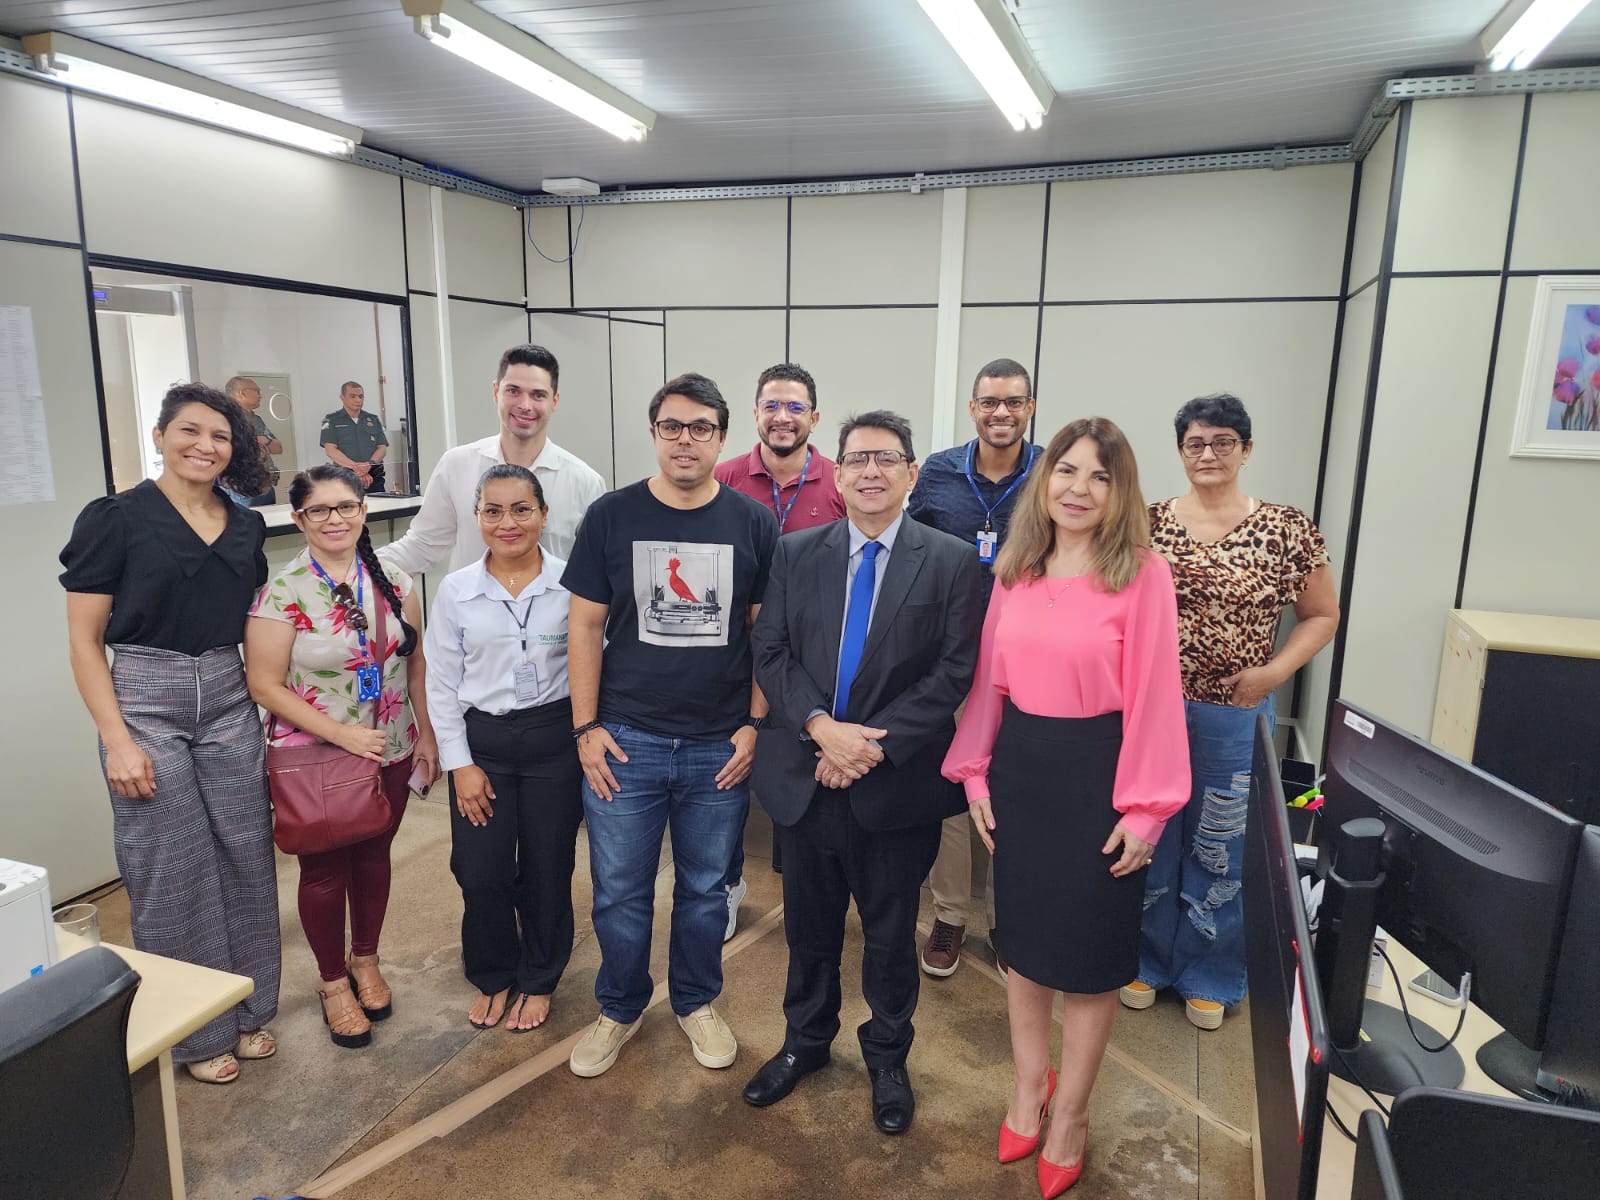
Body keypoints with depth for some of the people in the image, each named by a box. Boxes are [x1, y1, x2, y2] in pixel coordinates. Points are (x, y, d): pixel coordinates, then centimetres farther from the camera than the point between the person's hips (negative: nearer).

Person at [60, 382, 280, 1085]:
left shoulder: (246, 527, 7)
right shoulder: (116, 518, -6)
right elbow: (84, 640, -6)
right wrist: (118, 741, -13)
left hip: (229, 705, 4)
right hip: (145, 705, -4)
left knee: (246, 860, 8)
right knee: (172, 874, 4)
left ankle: (248, 1012, 27)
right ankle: (195, 1035, 23)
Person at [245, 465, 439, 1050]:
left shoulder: (394, 582, 0)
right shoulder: (282, 593, -14)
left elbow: (415, 663, 7)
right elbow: (265, 685, -14)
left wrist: (426, 736, 5)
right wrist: (342, 734, -18)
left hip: (390, 753, 4)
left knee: (373, 856, 17)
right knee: (325, 868, 10)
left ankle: (365, 960, 40)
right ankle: (332, 980, 32)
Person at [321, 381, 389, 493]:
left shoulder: (373, 420, 17)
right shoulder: (331, 420, 8)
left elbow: (382, 448, 9)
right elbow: (331, 450, -4)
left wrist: (370, 464, -12)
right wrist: (355, 466, -17)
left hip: (374, 477, 3)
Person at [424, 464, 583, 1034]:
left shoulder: (570, 583, -6)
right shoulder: (455, 591, -2)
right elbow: (442, 683, 2)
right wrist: (461, 764, -2)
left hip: (555, 739, -1)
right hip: (482, 741, 1)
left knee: (547, 870, 10)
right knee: (480, 873, 4)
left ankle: (538, 981, 34)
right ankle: (493, 977, 32)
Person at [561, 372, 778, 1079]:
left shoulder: (754, 524, -1)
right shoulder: (611, 516, -2)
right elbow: (586, 627, 1)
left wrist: (756, 724, -3)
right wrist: (586, 728, -3)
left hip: (720, 747, 1)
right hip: (625, 741, 0)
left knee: (705, 889, 16)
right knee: (619, 894, 10)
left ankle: (696, 1002, 39)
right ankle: (620, 1009, 35)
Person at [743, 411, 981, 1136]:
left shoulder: (952, 562, -6)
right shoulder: (795, 554, 2)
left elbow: (954, 672, -11)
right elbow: (769, 652, -2)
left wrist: (875, 746, -17)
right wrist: (821, 726, -17)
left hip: (895, 783, -2)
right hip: (803, 775, 2)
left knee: (891, 933, 16)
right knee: (809, 926, 20)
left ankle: (888, 1057, 41)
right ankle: (805, 1041, 45)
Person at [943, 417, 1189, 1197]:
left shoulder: (1144, 575, -12)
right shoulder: (1014, 570, 2)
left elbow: (1154, 697, -12)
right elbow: (990, 679, 5)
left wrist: (1144, 807, -12)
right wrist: (976, 774, 6)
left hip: (1096, 774, -4)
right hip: (1019, 768, 4)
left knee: (1087, 947, 12)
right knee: (1022, 932, 17)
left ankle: (1070, 1115, 33)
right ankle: (1029, 1080, 40)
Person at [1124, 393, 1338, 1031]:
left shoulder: (1287, 529, -3)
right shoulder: (1149, 522, 0)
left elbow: (1321, 615, 5)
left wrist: (1275, 670, -9)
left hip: (1234, 716, 0)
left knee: (1221, 849, 12)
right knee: (1147, 839, 12)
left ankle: (1210, 976, 33)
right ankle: (1145, 959, 33)